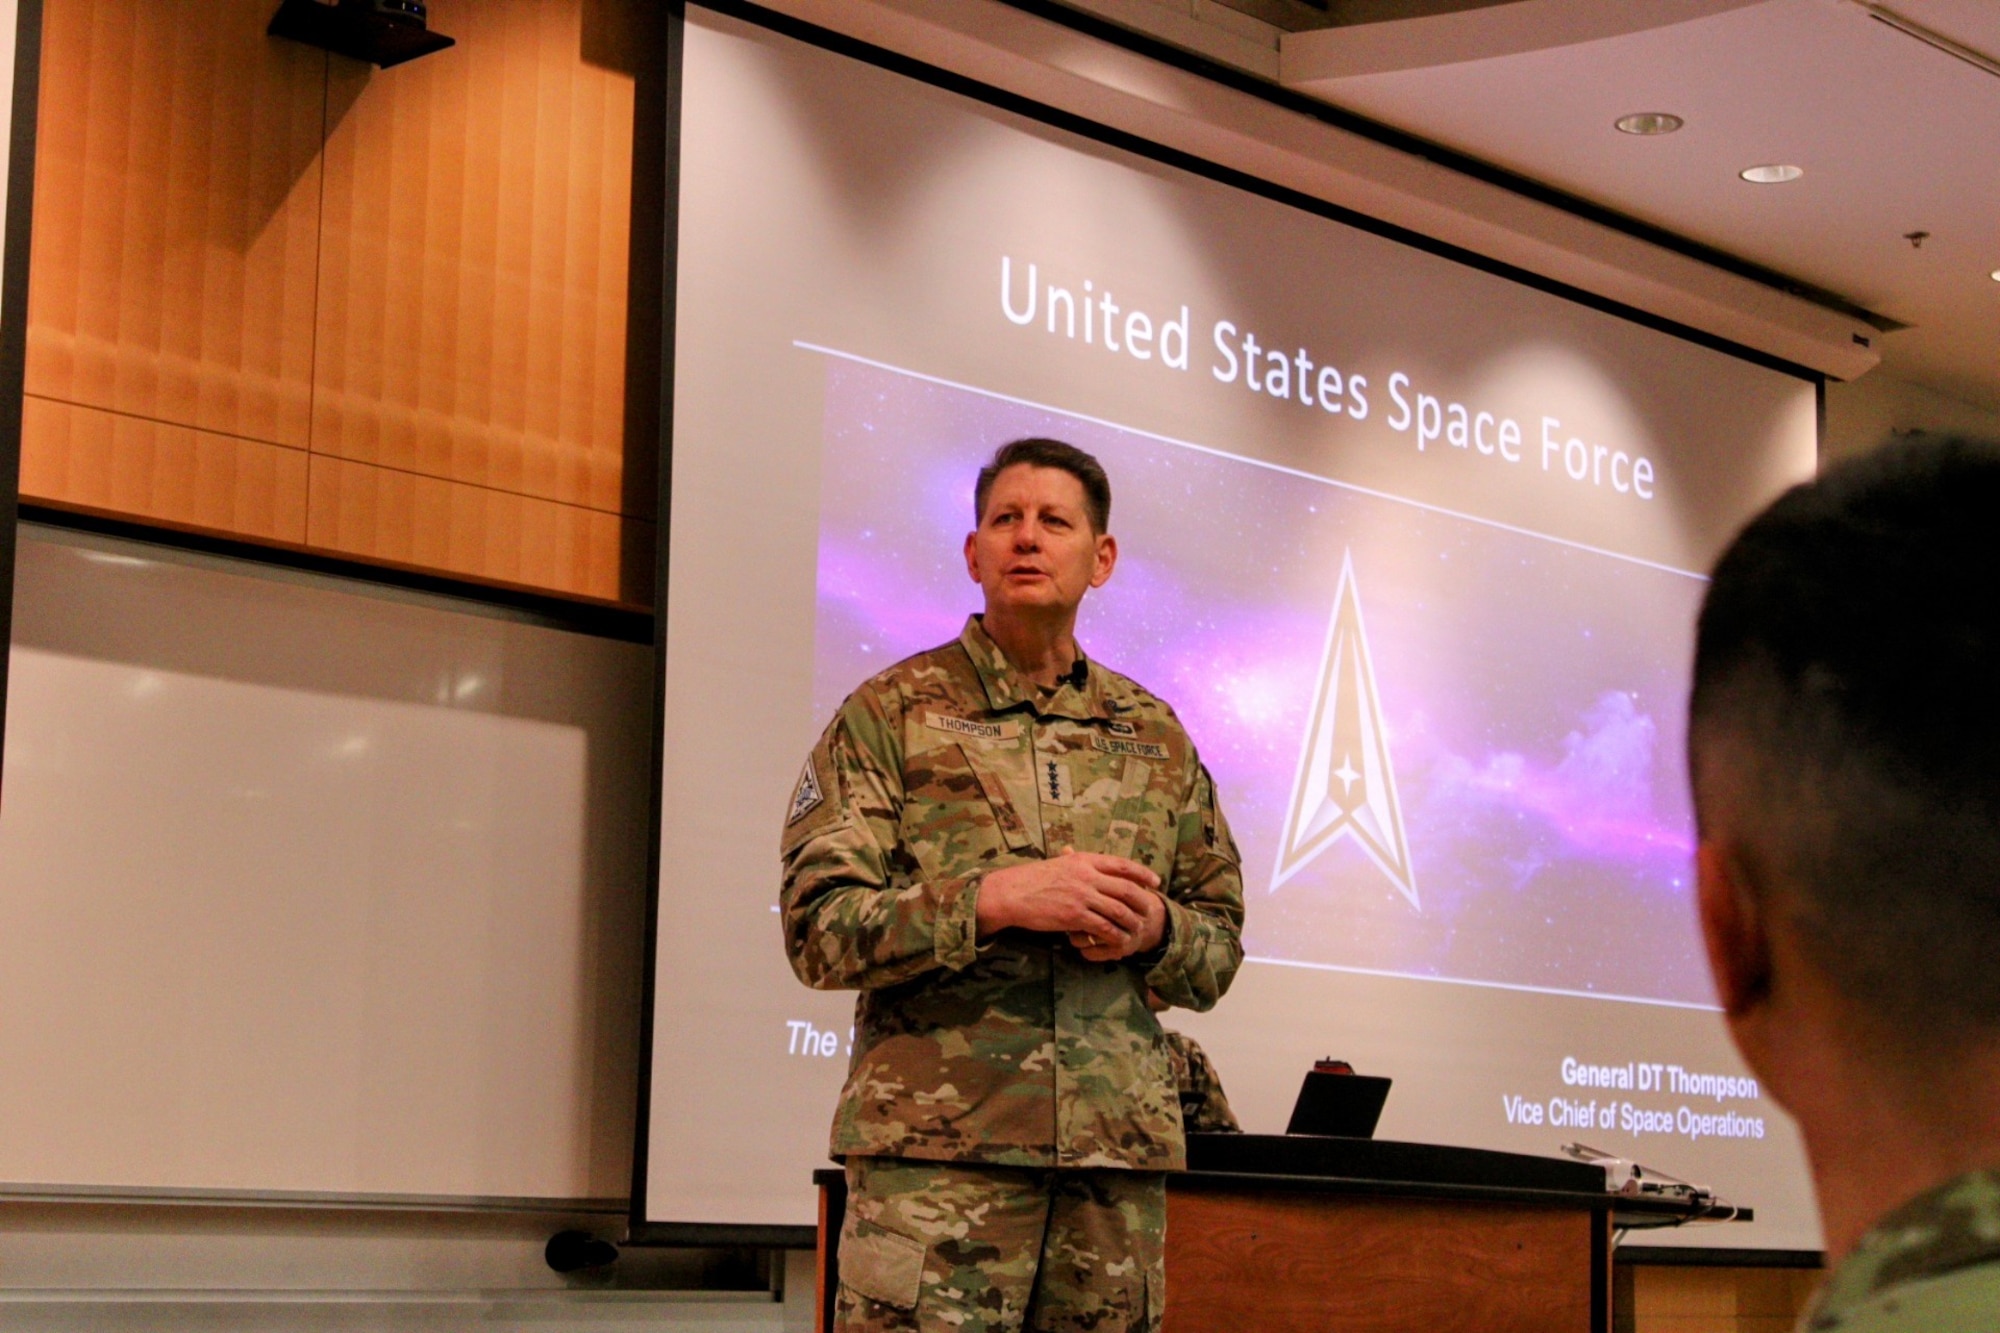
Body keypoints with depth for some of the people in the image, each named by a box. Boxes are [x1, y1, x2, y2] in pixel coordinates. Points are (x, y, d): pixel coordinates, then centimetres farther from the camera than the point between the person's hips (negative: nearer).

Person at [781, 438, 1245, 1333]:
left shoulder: (1155, 738, 15)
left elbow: (1218, 951, 18)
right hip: (936, 1157, -3)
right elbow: (819, 930, -4)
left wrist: (1153, 927, -5)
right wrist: (997, 899, -16)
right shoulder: (892, 713, 4)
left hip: (1120, 1158, 4)